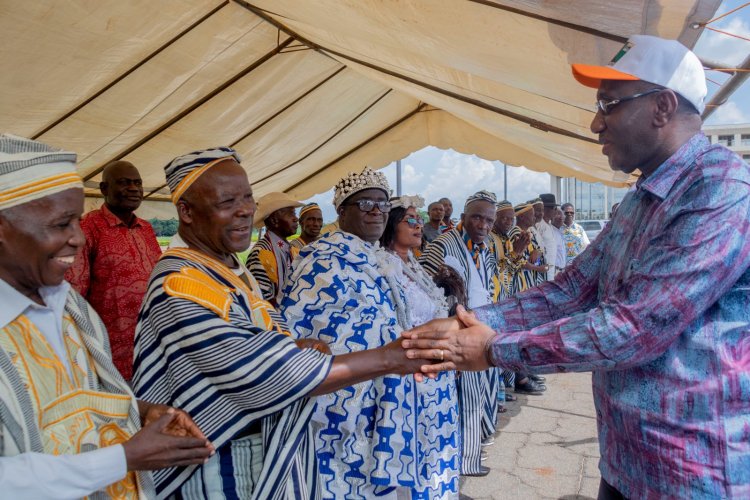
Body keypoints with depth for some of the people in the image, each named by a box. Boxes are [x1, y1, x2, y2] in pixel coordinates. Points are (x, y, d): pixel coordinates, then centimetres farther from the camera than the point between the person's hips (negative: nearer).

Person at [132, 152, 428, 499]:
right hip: (223, 467, -8)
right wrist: (389, 358, -28)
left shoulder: (233, 270, 4)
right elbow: (262, 376, -29)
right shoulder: (180, 284, -24)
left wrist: (299, 352, -12)